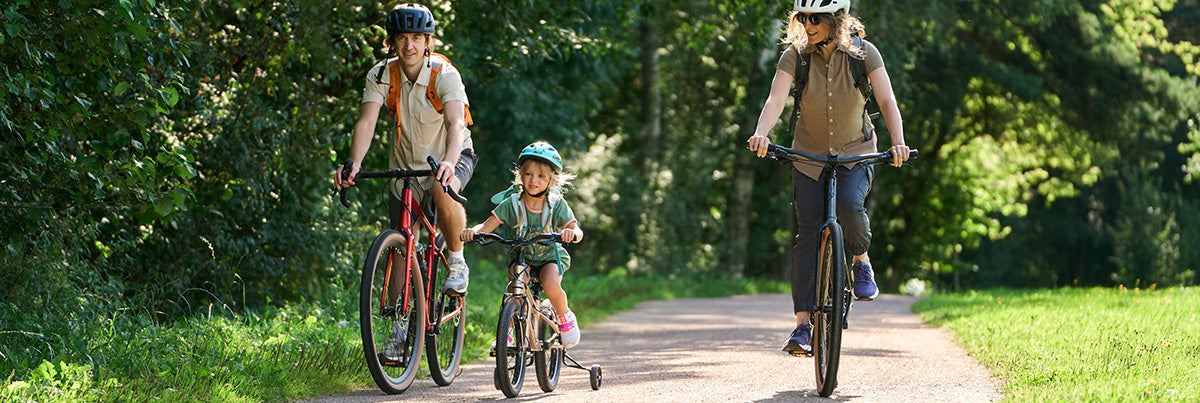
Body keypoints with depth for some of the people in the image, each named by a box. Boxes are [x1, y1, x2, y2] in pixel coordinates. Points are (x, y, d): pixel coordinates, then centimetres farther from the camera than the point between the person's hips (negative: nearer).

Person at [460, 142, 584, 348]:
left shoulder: (557, 204, -13)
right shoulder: (512, 203, -13)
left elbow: (576, 230, -18)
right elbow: (487, 225, -14)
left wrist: (572, 233, -44)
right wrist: (473, 231, -37)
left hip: (550, 256, -1)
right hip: (521, 257, 1)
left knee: (551, 284, -30)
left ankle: (565, 318, 0)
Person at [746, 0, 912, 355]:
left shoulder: (864, 53, -14)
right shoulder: (795, 55, -14)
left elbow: (887, 101, -19)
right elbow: (776, 100, -26)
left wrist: (897, 141, -37)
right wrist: (761, 134, -46)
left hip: (856, 153, -1)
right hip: (809, 155, 1)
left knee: (849, 206, -29)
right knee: (807, 236, -7)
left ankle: (861, 263, 2)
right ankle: (803, 324, -5)